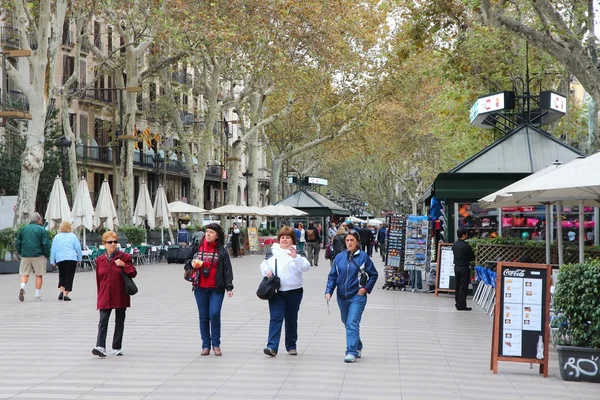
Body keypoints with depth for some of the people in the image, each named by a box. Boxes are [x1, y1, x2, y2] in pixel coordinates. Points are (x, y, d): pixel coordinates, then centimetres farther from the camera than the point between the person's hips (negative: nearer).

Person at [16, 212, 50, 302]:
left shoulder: (23, 229, 10)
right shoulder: (42, 230, -2)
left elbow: (18, 243, 10)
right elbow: (46, 244, -7)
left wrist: (20, 253, 19)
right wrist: (47, 255, 3)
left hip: (25, 255, 3)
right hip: (38, 256, -3)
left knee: (24, 274, 9)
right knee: (39, 275, 5)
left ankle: (22, 287, -20)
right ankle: (38, 296, 5)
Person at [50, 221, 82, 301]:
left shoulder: (57, 237, 9)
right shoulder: (73, 236, 3)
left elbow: (53, 250, 8)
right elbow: (78, 248, 2)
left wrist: (53, 261, 12)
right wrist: (79, 259, 11)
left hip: (60, 259, 2)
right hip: (71, 259, -2)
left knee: (62, 275, 18)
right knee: (69, 276, 1)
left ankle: (61, 290, 1)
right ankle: (66, 294, -3)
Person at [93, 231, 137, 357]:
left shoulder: (124, 257, -1)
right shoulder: (100, 260, 5)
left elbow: (133, 273, -3)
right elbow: (98, 280, 10)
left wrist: (123, 265, -18)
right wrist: (100, 295, 10)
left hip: (120, 296, 0)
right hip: (105, 296, 1)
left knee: (119, 321, 8)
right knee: (103, 320, -11)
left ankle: (117, 347, 18)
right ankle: (100, 347, -19)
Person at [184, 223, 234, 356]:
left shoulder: (222, 251, 0)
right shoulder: (197, 248, 5)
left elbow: (227, 270, -1)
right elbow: (187, 262, 17)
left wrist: (229, 287, -9)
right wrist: (191, 263, -7)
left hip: (216, 288, -3)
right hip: (200, 288, 3)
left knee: (215, 314, -13)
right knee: (203, 316, 7)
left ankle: (216, 344, 3)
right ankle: (206, 345, 16)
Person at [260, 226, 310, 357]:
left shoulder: (298, 253, 2)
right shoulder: (272, 252, 10)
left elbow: (305, 267, -11)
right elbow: (263, 264, 18)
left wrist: (296, 257, -26)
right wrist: (267, 271, -4)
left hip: (294, 291, 0)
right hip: (276, 291, 0)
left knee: (291, 319, 10)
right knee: (276, 318, -9)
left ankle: (291, 346, 22)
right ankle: (272, 347, -16)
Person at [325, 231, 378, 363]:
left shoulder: (363, 257, -6)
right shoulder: (339, 257, 3)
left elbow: (373, 274, 1)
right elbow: (332, 276, 5)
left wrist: (366, 288, -8)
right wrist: (328, 291, -7)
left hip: (357, 296, -5)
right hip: (342, 297, 5)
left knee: (352, 324, -15)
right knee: (347, 323, 16)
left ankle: (352, 352, -16)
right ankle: (357, 347, 34)